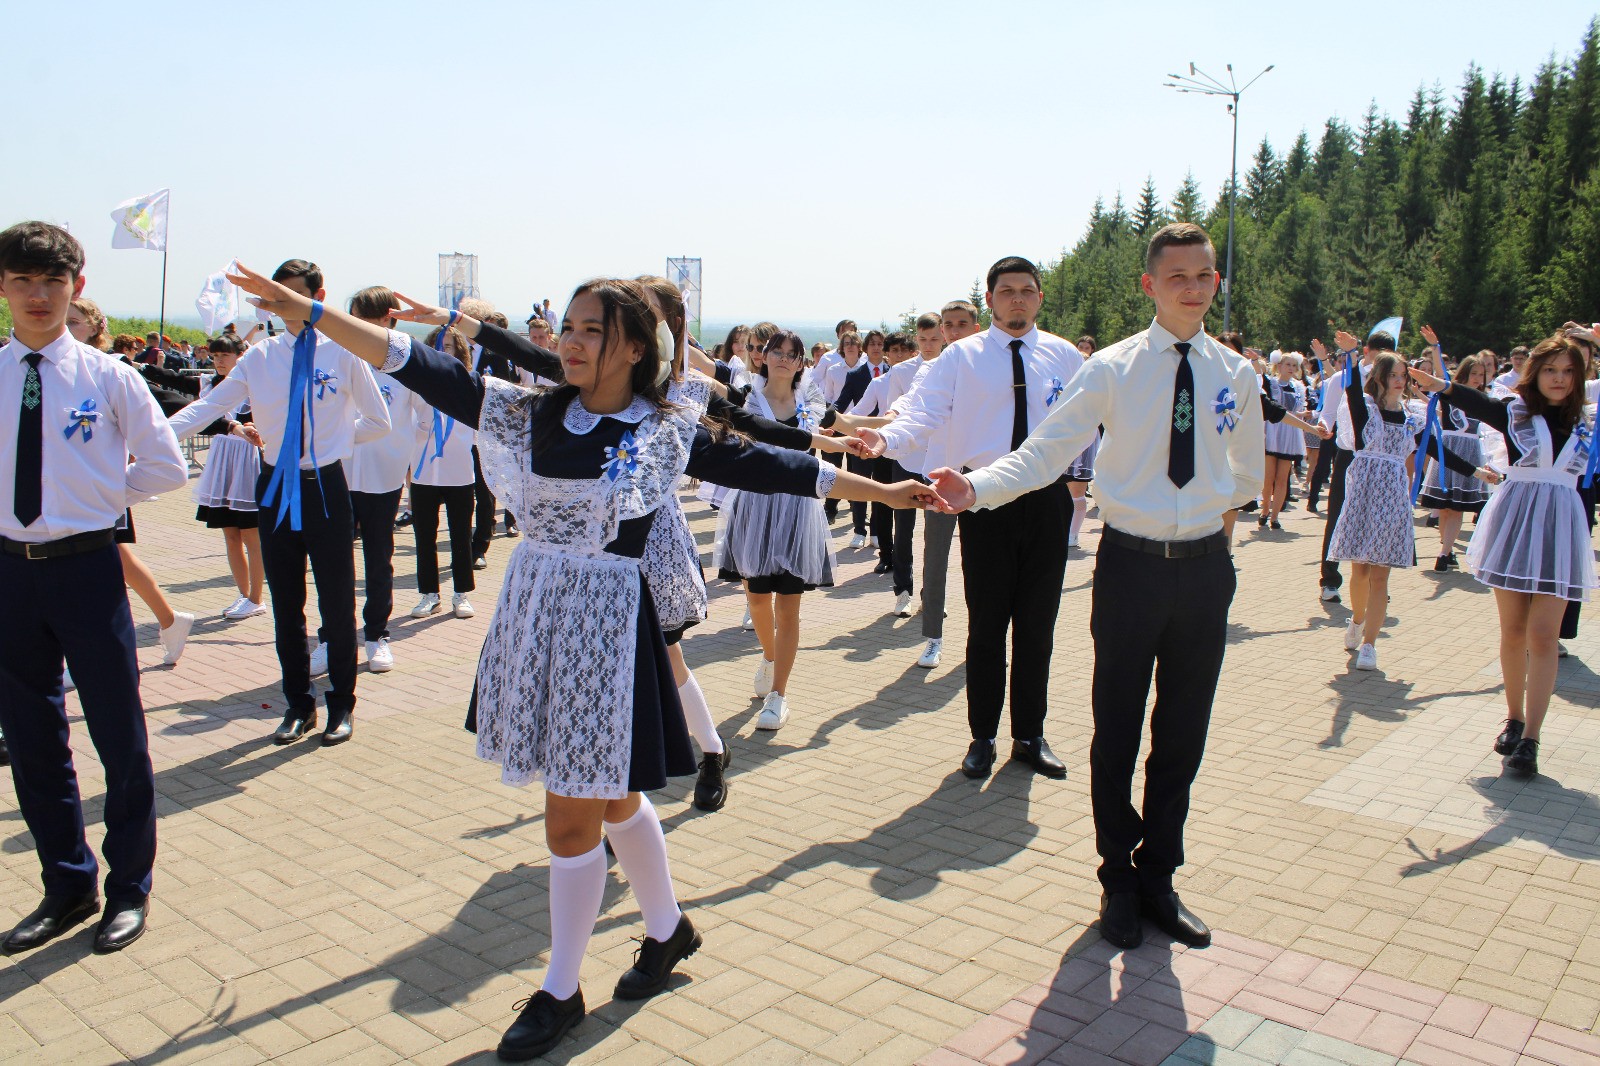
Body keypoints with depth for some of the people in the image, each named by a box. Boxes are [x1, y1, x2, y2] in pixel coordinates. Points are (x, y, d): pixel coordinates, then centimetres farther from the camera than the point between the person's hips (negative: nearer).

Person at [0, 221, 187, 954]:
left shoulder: (108, 377, -4)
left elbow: (165, 468, 2)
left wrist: (98, 492, -2)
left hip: (87, 568, -3)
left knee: (119, 735, 4)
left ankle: (128, 889, 22)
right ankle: (67, 886, 31)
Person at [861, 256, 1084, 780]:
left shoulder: (1064, 357, 6)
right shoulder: (962, 356, -2)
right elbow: (924, 413, -14)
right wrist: (887, 437, -33)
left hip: (1047, 499, 2)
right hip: (985, 501, -2)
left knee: (1037, 623, 11)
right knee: (986, 624, 6)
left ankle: (1030, 735, 26)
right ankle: (982, 736, 22)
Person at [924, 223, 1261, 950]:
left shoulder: (1236, 375, 3)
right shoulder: (1111, 370, -7)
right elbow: (1042, 452, -16)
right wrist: (975, 488, -30)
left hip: (1204, 567, 3)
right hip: (1131, 564, -3)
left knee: (1183, 734, 13)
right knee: (1117, 733, 7)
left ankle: (1157, 877, 30)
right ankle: (1119, 879, 26)